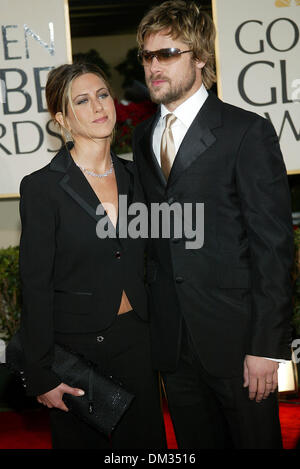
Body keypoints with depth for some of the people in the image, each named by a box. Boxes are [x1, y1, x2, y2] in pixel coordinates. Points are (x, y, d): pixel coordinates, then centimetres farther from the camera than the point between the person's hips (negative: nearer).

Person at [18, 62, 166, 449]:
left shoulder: (133, 177, 5)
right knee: (82, 440, 11)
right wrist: (42, 376, -12)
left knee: (144, 439, 13)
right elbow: (35, 287, -11)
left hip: (136, 340, 5)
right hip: (76, 343, -4)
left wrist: (159, 337, 9)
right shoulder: (42, 187, -11)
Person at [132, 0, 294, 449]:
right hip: (172, 340, 5)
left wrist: (267, 345, -16)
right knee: (196, 443, 18)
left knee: (256, 440, 9)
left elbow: (274, 244, -12)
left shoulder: (248, 132, -9)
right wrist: (155, 314, 7)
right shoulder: (143, 137, 11)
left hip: (235, 338, -5)